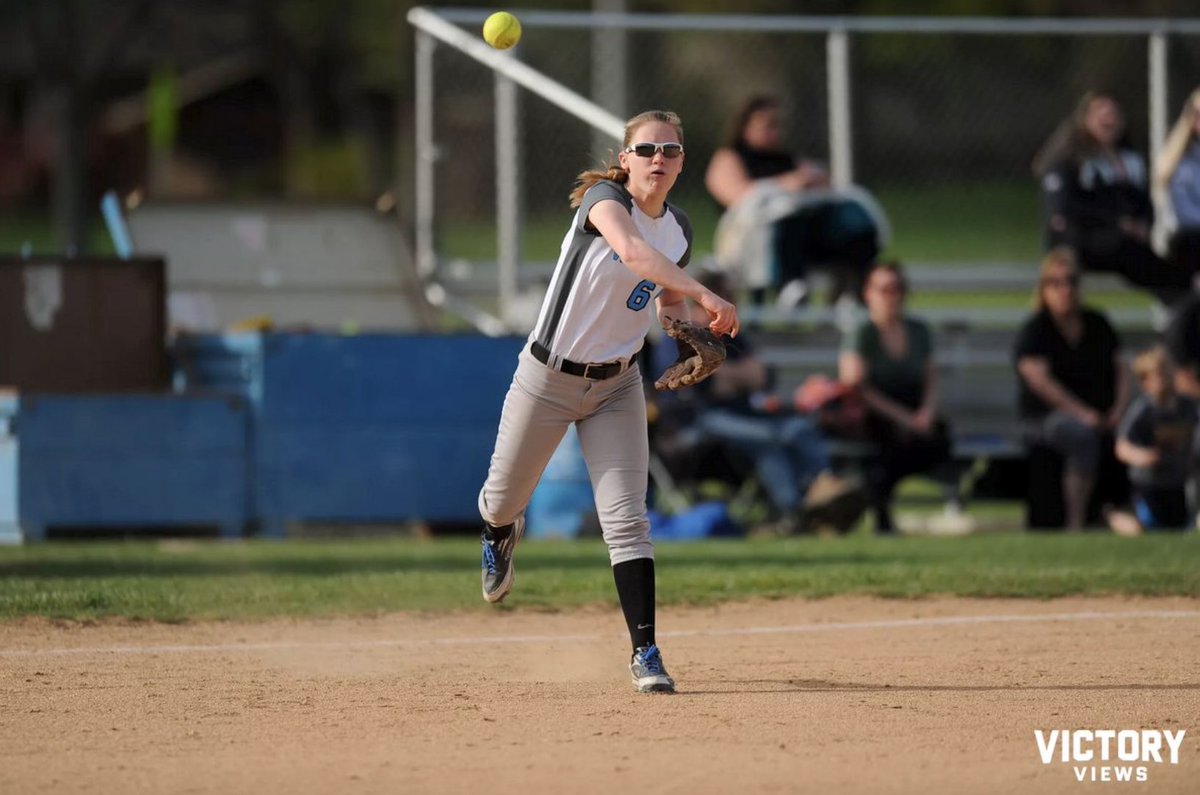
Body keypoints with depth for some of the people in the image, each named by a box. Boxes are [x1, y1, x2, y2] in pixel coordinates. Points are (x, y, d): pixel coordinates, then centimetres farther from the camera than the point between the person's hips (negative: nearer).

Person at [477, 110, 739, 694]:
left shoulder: (679, 229, 1)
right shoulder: (605, 199, -20)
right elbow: (633, 252, -42)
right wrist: (705, 296, -53)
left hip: (617, 386, 4)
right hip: (549, 379, -4)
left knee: (626, 520, -9)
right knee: (504, 499, 14)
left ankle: (645, 651, -10)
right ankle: (500, 532, 52)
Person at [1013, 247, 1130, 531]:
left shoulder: (1097, 324, 16)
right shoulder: (1034, 331, -1)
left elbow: (1121, 370, 16)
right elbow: (1039, 380, -14)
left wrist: (1119, 409, -4)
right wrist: (1083, 414, -23)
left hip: (1101, 416, 6)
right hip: (1046, 417, -6)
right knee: (1083, 435, -37)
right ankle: (1076, 524, -36)